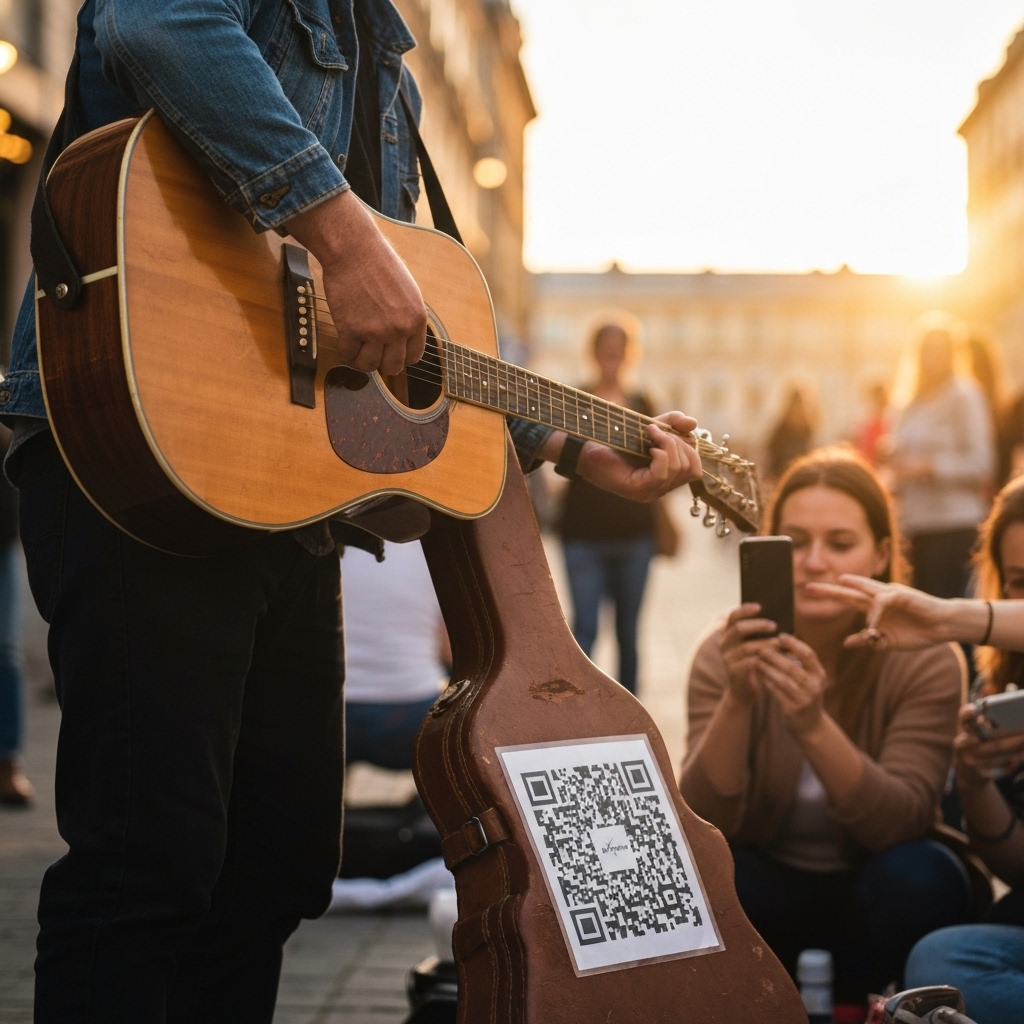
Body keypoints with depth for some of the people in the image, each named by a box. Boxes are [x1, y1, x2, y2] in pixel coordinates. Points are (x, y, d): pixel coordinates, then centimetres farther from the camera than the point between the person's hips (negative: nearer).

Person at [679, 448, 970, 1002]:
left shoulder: (926, 659, -18)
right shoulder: (726, 654, -15)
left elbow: (901, 821, -29)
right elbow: (704, 821, -24)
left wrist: (813, 725, -46)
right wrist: (737, 700, -41)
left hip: (871, 895, 0)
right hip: (765, 893, 1)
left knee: (921, 875, -31)